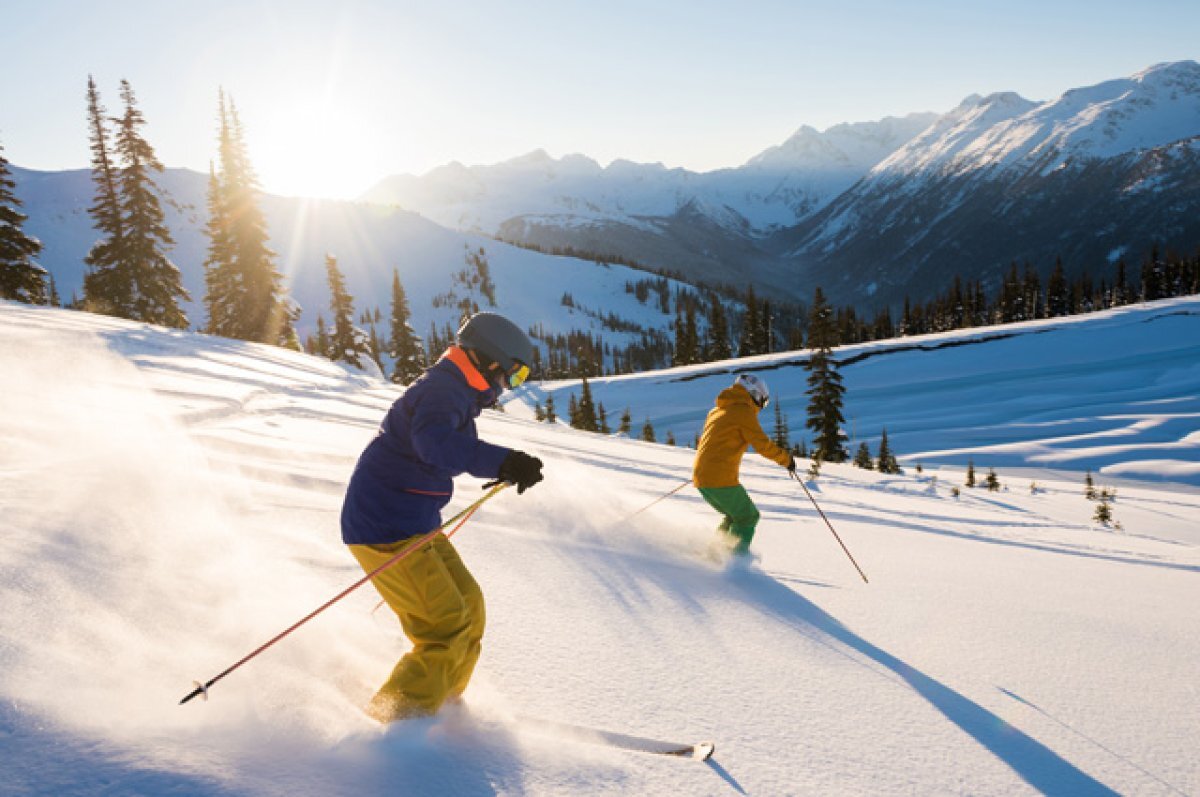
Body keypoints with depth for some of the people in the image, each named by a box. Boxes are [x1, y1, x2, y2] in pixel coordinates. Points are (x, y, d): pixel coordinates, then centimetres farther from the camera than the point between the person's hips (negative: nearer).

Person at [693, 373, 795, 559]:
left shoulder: (717, 410, 20)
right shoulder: (744, 411, -5)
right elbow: (763, 445, -8)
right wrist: (786, 459, 7)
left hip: (700, 476, 8)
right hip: (721, 478, -8)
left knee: (735, 516, 23)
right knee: (748, 517, 6)